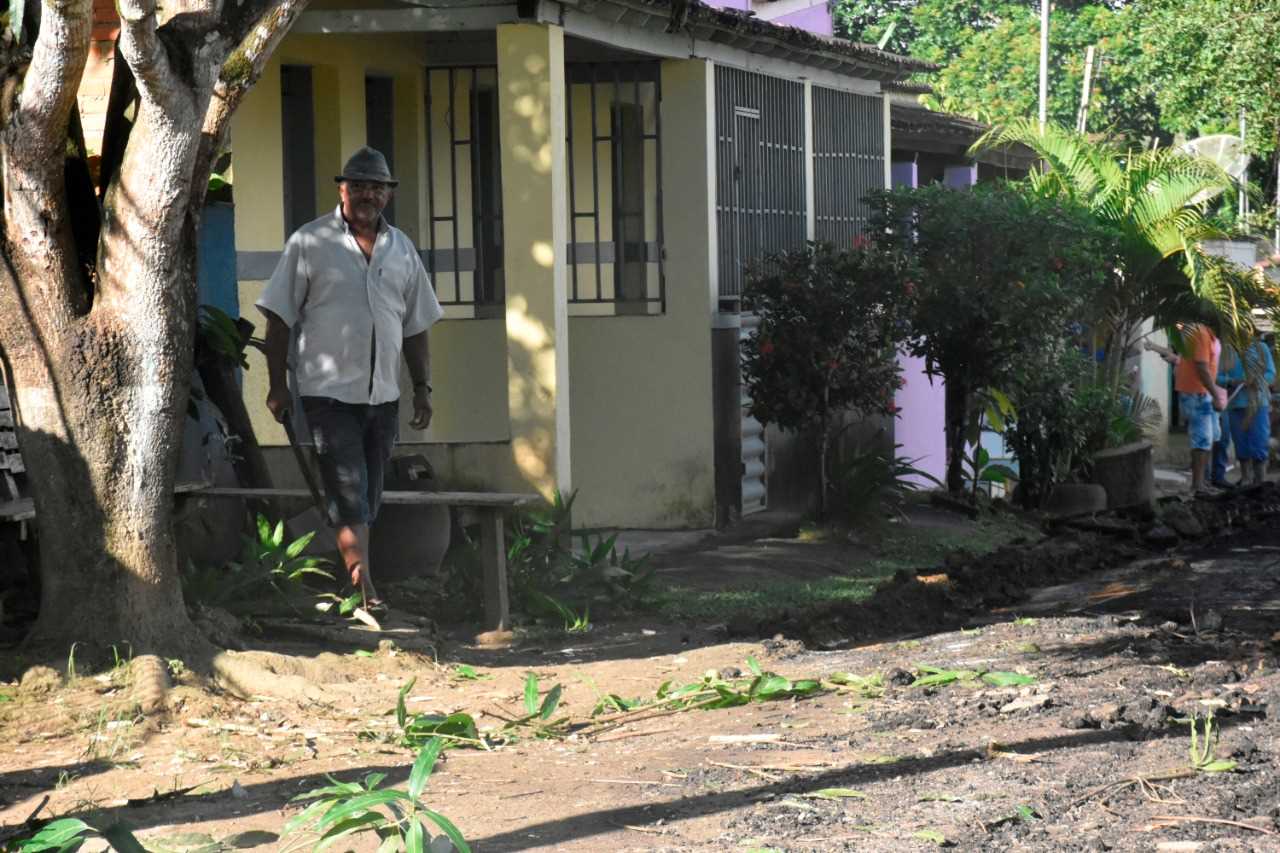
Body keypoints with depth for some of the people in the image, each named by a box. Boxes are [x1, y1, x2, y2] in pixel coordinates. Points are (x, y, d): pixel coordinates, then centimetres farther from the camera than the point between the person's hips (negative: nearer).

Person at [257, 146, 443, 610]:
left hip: (383, 395, 5)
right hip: (329, 392, -5)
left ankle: (342, 580, 21)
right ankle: (365, 590, -16)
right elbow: (280, 317, -2)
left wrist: (422, 388, 13)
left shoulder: (401, 249, 12)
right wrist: (278, 385, -6)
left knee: (368, 498, 9)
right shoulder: (309, 242, -2)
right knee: (348, 496, -11)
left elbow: (415, 326, 18)